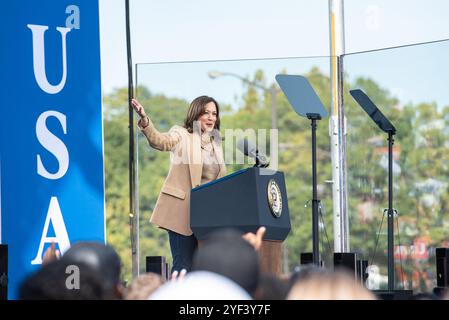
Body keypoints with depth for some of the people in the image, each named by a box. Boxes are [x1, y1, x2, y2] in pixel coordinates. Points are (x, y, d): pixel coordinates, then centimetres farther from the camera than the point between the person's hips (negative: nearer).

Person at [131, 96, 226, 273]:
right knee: (183, 267, -10)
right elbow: (159, 141, -22)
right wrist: (144, 120, -41)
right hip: (183, 210, -6)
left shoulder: (216, 144, 19)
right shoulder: (182, 135, 0)